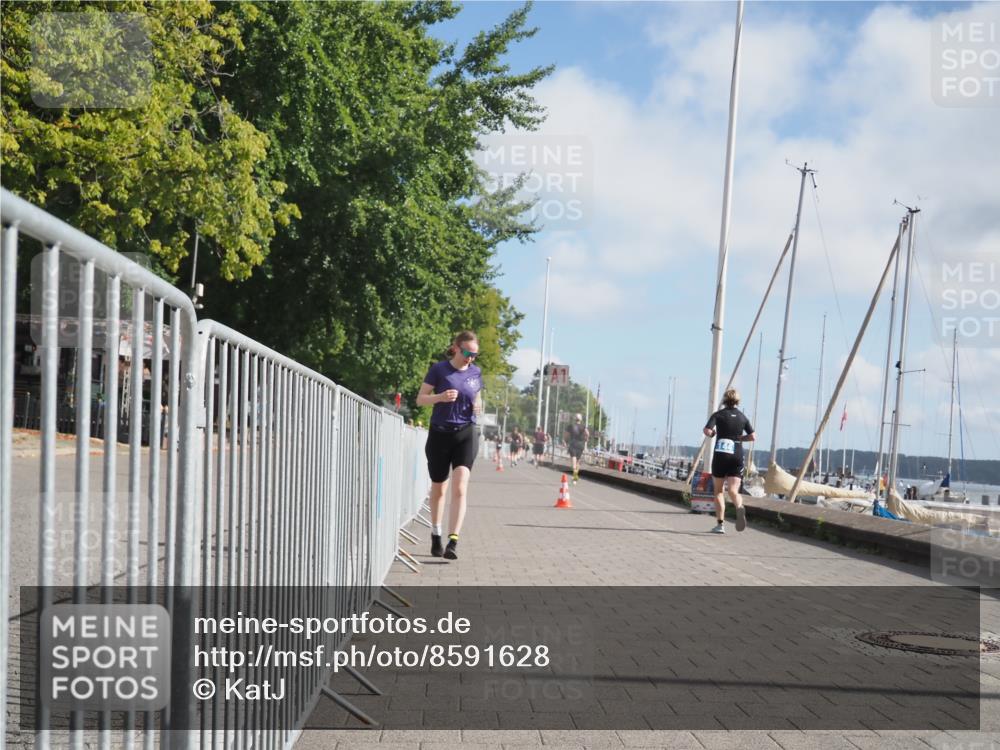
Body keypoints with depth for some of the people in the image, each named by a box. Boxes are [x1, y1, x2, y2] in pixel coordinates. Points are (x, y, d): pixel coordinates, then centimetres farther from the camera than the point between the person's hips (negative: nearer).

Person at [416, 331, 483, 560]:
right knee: (438, 489, 12)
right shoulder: (439, 369, -3)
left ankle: (453, 542, -20)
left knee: (460, 488, -15)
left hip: (466, 434, 1)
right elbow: (420, 399, -1)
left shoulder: (476, 373, 7)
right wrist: (440, 397, -20)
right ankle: (436, 536, 32)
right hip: (440, 434, -1)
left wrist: (478, 406, -3)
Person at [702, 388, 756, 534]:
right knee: (733, 491, -5)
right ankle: (740, 507, -39)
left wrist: (713, 433, 8)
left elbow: (707, 431, -14)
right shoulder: (742, 417, 9)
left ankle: (720, 524, 7)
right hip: (737, 456, 2)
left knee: (718, 491, 11)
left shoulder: (718, 415, 0)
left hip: (720, 455, -2)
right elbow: (752, 437, 5)